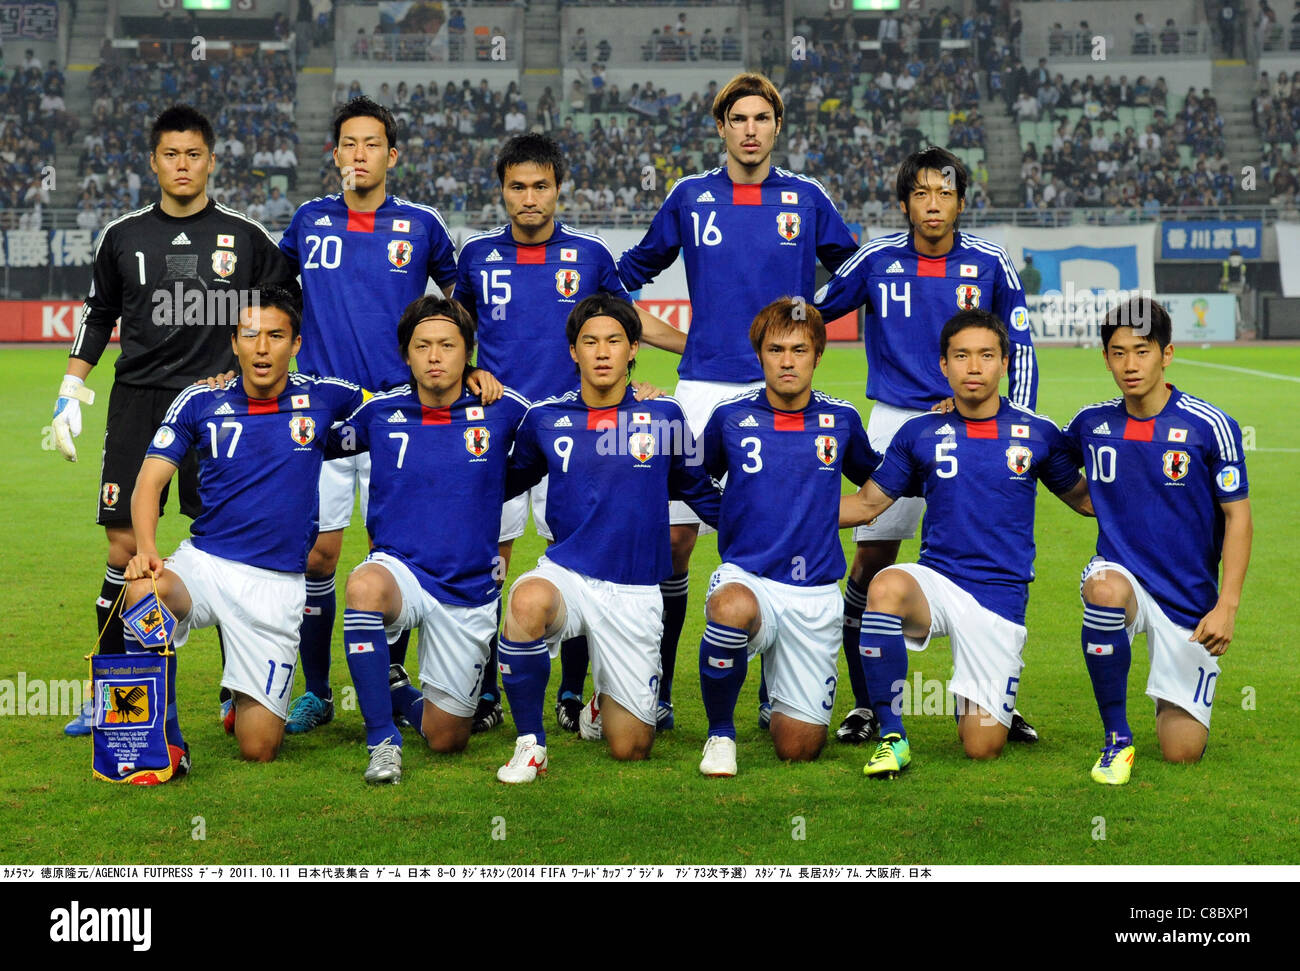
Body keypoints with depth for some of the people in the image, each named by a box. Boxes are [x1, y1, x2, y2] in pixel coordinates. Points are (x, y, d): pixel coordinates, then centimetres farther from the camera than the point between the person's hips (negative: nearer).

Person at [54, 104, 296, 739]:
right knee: (125, 550, -3)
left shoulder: (246, 237, 5)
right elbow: (97, 318, 16)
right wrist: (70, 394, 11)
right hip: (138, 401, 1)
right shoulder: (123, 236, 8)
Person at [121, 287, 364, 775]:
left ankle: (254, 701, 34)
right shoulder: (200, 403, 2)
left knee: (258, 748, -5)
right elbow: (150, 482, -2)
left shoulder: (322, 397, 1)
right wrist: (146, 550, -20)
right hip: (203, 563, 0)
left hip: (277, 584, 0)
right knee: (143, 590, -37)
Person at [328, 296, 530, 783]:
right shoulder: (379, 412, 0)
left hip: (469, 592, 1)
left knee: (446, 740, 6)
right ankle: (383, 740, -25)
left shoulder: (503, 411, -3)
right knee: (365, 586, -39)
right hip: (399, 569, -1)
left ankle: (397, 690, 43)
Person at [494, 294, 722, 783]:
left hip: (634, 593, 0)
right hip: (566, 574, 0)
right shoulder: (545, 419, 3)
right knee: (528, 600, -39)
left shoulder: (663, 416, 1)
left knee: (630, 748, 0)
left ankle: (605, 702, 39)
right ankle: (530, 741, -18)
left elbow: (698, 490, 16)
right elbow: (508, 482, 21)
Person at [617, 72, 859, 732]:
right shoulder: (689, 197, 8)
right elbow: (635, 269, 22)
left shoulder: (806, 199, 7)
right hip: (704, 387, 0)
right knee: (674, 536, -4)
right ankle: (657, 691, 8)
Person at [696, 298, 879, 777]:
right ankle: (720, 732, -14)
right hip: (746, 576, -1)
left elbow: (876, 482, 23)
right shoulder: (731, 416, 0)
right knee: (733, 608, -41)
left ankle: (782, 693, 35)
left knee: (799, 748, -3)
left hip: (816, 592, 1)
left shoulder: (841, 419, 4)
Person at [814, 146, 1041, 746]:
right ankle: (865, 705, 10)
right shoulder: (877, 260, -2)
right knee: (873, 558, -3)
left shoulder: (989, 263, -1)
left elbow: (1020, 347, 6)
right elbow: (812, 311, 10)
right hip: (895, 422, 0)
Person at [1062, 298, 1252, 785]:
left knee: (1183, 751, -3)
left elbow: (1237, 517, -6)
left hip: (1189, 598, -1)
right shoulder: (1091, 423, -1)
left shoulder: (1209, 426, -11)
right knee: (1105, 590, -38)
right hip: (1122, 572, 1)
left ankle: (1173, 698, 36)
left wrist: (1226, 605, -14)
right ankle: (1117, 737, -19)